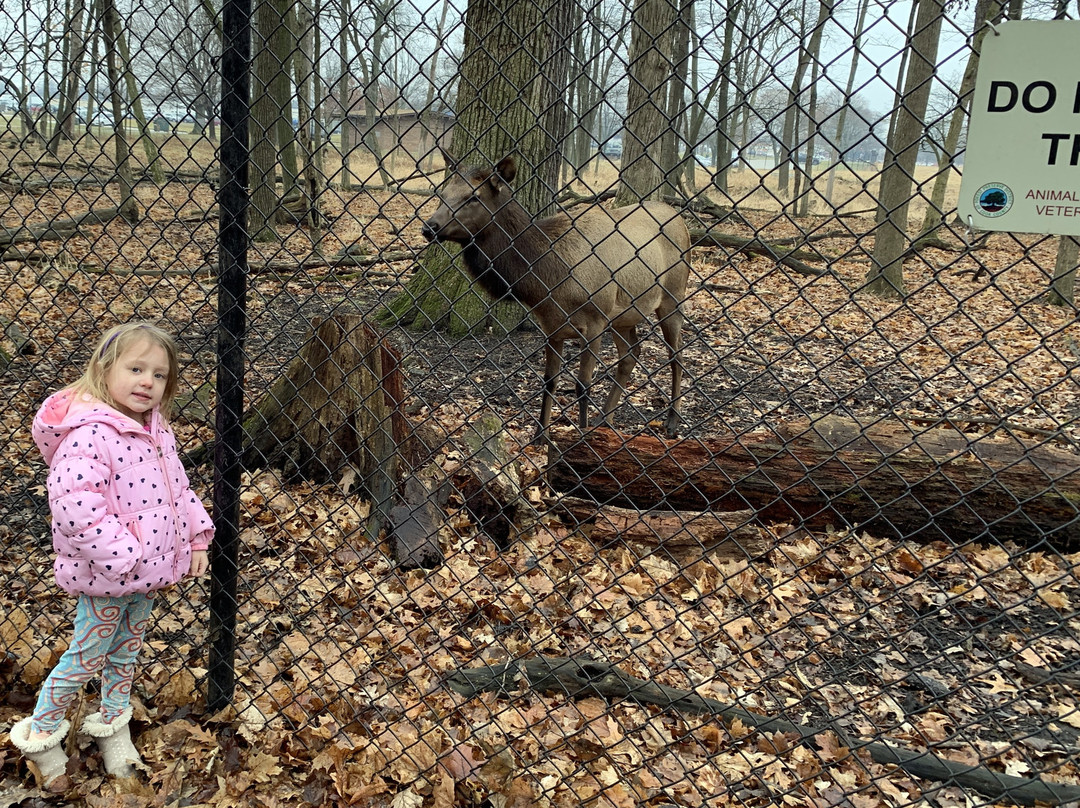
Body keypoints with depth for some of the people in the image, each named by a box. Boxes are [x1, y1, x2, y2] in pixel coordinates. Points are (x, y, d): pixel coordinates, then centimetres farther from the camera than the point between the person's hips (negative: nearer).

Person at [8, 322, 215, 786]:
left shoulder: (156, 430, 1)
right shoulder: (89, 435, -26)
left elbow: (179, 487, 12)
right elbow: (75, 508, -32)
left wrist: (197, 536, 4)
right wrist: (123, 556, -29)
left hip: (149, 571, 7)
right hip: (105, 578, -7)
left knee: (125, 651, 23)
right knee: (87, 656, 9)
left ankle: (113, 727, 43)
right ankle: (40, 734, 32)